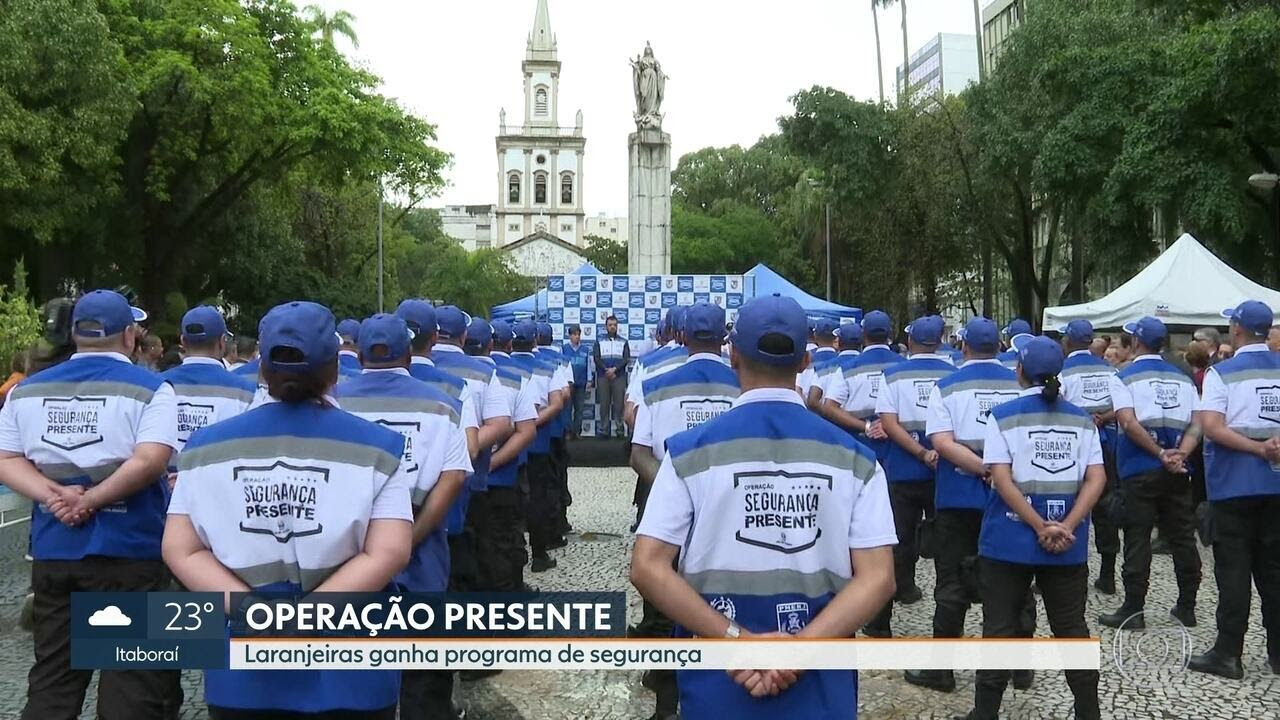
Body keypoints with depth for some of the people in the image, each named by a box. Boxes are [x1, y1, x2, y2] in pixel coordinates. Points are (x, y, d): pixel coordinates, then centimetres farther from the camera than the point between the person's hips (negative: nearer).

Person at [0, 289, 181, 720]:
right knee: (131, 677, 4)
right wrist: (92, 500, -12)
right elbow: (150, 461, -20)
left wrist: (54, 495, -7)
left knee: (52, 676, 16)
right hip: (129, 550, -5)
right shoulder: (149, 389, -7)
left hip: (53, 550, 5)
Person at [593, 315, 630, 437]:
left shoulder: (623, 342, 11)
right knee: (604, 403, 0)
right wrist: (607, 371, -11)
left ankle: (619, 428, 0)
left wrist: (614, 369, -15)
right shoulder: (599, 341, 11)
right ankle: (605, 429, 2)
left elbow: (626, 359, 0)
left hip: (619, 376, 0)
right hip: (603, 377, 0)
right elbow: (597, 358, 1)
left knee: (619, 403, -3)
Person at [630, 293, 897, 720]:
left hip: (717, 686, -1)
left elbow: (647, 568, -13)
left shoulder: (689, 453, -6)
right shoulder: (854, 458, -2)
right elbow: (878, 577, -9)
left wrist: (736, 639, -14)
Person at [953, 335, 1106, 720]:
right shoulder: (1081, 419, 5)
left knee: (1000, 629, 5)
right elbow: (1097, 478, -4)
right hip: (1068, 543, 3)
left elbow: (1002, 479, -13)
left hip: (1012, 539, -3)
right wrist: (1067, 526, -10)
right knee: (1071, 628, 13)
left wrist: (1040, 526, -13)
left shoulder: (1004, 416, -5)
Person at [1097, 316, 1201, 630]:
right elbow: (1196, 424, 0)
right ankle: (1186, 607, 18)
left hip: (1139, 470, -4)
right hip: (1177, 473, 4)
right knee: (1182, 537, 11)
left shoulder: (1124, 377, -3)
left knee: (1138, 539, -1)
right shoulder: (1183, 378, 11)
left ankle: (1133, 610, 2)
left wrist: (1160, 454, -12)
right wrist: (1180, 454, -10)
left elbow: (1129, 423, -15)